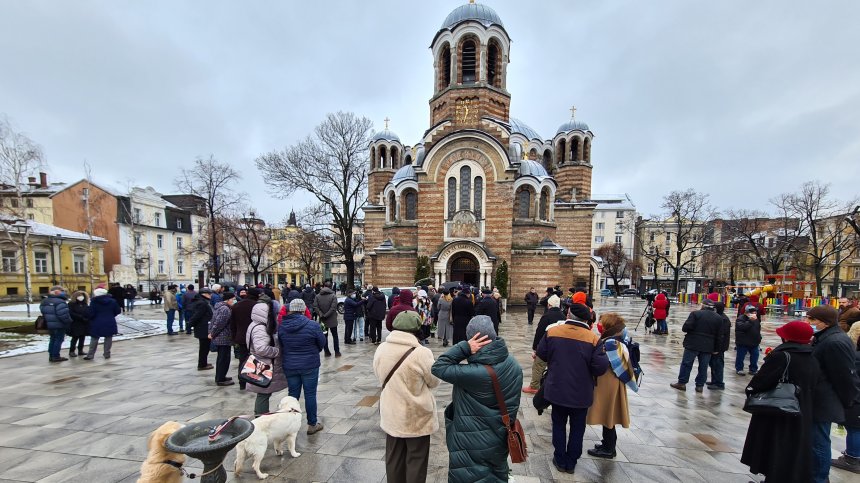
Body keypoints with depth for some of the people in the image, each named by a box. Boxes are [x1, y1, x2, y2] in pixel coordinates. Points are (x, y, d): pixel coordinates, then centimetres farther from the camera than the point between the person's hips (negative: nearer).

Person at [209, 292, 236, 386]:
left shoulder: (220, 306, 14)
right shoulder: (225, 309, -21)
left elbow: (213, 321, 20)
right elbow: (219, 324, -24)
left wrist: (211, 332, 17)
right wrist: (212, 334, -12)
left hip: (219, 338, 11)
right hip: (224, 338, -11)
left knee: (221, 358, 19)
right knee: (224, 358, -1)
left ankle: (220, 377, 30)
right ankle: (221, 379, 7)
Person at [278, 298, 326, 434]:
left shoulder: (281, 326, -7)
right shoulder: (312, 325, -18)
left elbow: (280, 345, 7)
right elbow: (322, 343, -5)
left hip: (289, 366, 4)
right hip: (309, 366, -3)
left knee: (293, 394, 16)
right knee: (310, 394, 9)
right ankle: (312, 424, 21)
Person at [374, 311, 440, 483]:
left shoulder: (381, 349, -11)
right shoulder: (422, 353, -25)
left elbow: (380, 377, 5)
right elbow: (434, 381, -9)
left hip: (391, 415, 4)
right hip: (416, 417, -4)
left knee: (393, 458, 23)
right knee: (416, 460, 16)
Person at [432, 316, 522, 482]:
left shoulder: (473, 373, -34)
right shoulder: (513, 364, -12)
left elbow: (438, 367, -25)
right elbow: (512, 404, 3)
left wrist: (464, 347, -32)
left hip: (473, 444, -6)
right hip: (500, 438, 7)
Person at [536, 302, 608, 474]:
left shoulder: (552, 332, -12)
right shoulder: (593, 338, -16)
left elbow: (541, 354, -2)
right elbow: (600, 367, -18)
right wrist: (587, 370, 3)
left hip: (557, 390, 1)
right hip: (581, 393, -1)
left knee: (559, 425, 20)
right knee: (577, 428, 18)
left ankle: (560, 460, 31)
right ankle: (571, 463, 31)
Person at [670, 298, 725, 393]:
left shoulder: (695, 314, -10)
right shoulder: (719, 318, 6)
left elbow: (686, 328, -16)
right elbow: (719, 336, 7)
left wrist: (690, 331, 8)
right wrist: (715, 349, 13)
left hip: (693, 344, -4)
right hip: (708, 346, 4)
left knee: (686, 364, 4)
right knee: (703, 367, 11)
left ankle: (682, 383, 10)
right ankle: (700, 385, 16)